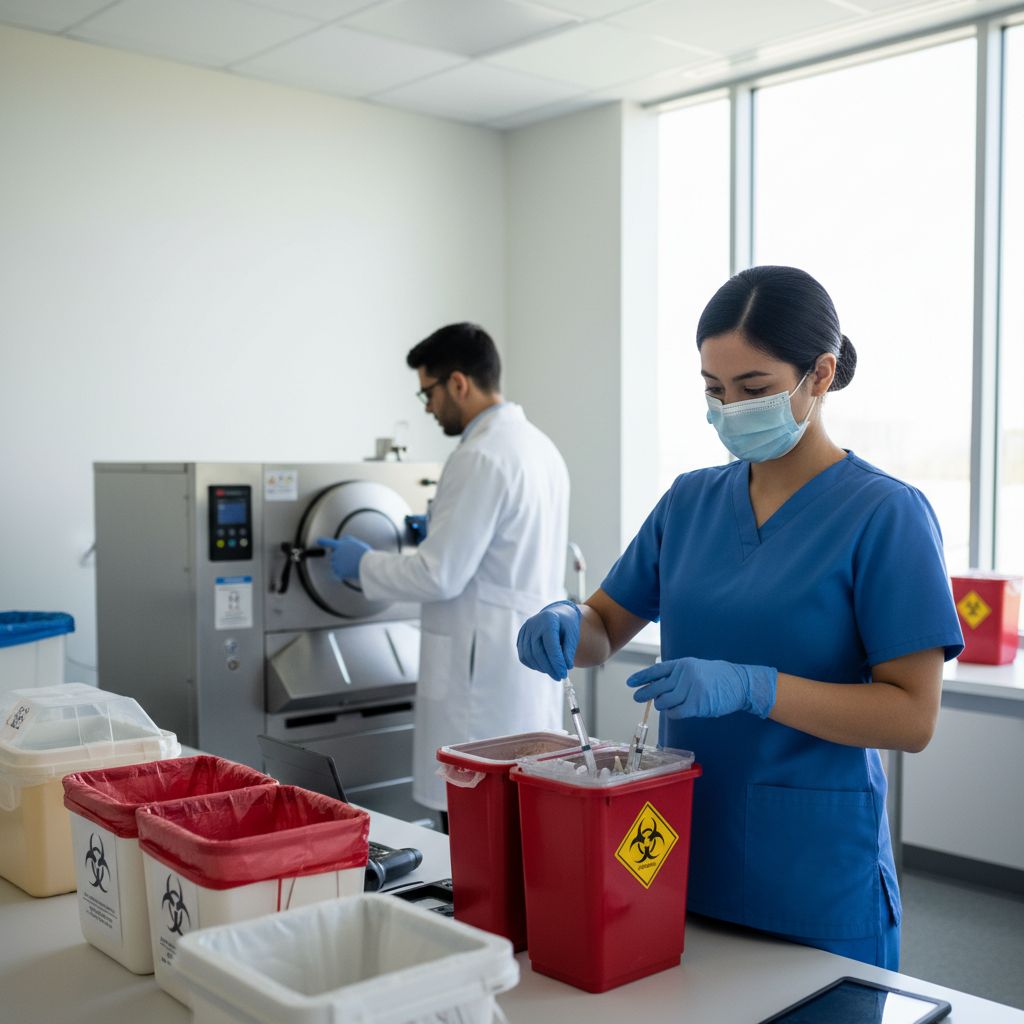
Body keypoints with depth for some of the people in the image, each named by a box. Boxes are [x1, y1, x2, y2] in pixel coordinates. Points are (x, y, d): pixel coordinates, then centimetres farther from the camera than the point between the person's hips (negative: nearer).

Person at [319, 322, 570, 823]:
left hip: (485, 670, -10)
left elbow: (441, 575, -19)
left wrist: (363, 564, -4)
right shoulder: (539, 445, 12)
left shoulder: (480, 457, -17)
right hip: (534, 660, 10)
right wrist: (441, 527, 24)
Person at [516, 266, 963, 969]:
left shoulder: (886, 513, -12)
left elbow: (912, 716, -15)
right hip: (683, 847, 5)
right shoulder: (691, 501, 4)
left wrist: (750, 687, -26)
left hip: (814, 866, -5)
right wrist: (567, 625, -11)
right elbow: (607, 628, 12)